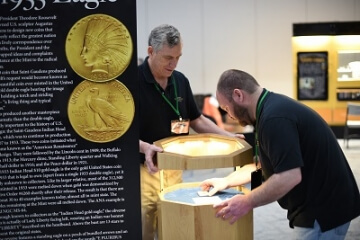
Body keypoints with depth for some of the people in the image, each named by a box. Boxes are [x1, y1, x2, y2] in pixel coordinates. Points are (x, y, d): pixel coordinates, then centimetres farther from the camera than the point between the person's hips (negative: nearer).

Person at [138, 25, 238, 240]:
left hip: (174, 169, 6)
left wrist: (228, 136, 3)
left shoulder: (181, 80, 5)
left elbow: (196, 119, 15)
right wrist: (144, 147, -30)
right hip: (141, 170, -5)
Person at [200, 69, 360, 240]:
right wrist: (227, 181, 22)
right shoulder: (272, 107, 10)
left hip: (323, 211, -10)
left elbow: (289, 177, -30)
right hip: (318, 206, 10)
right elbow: (262, 164, 23)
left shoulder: (274, 117, -24)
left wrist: (247, 203, -20)